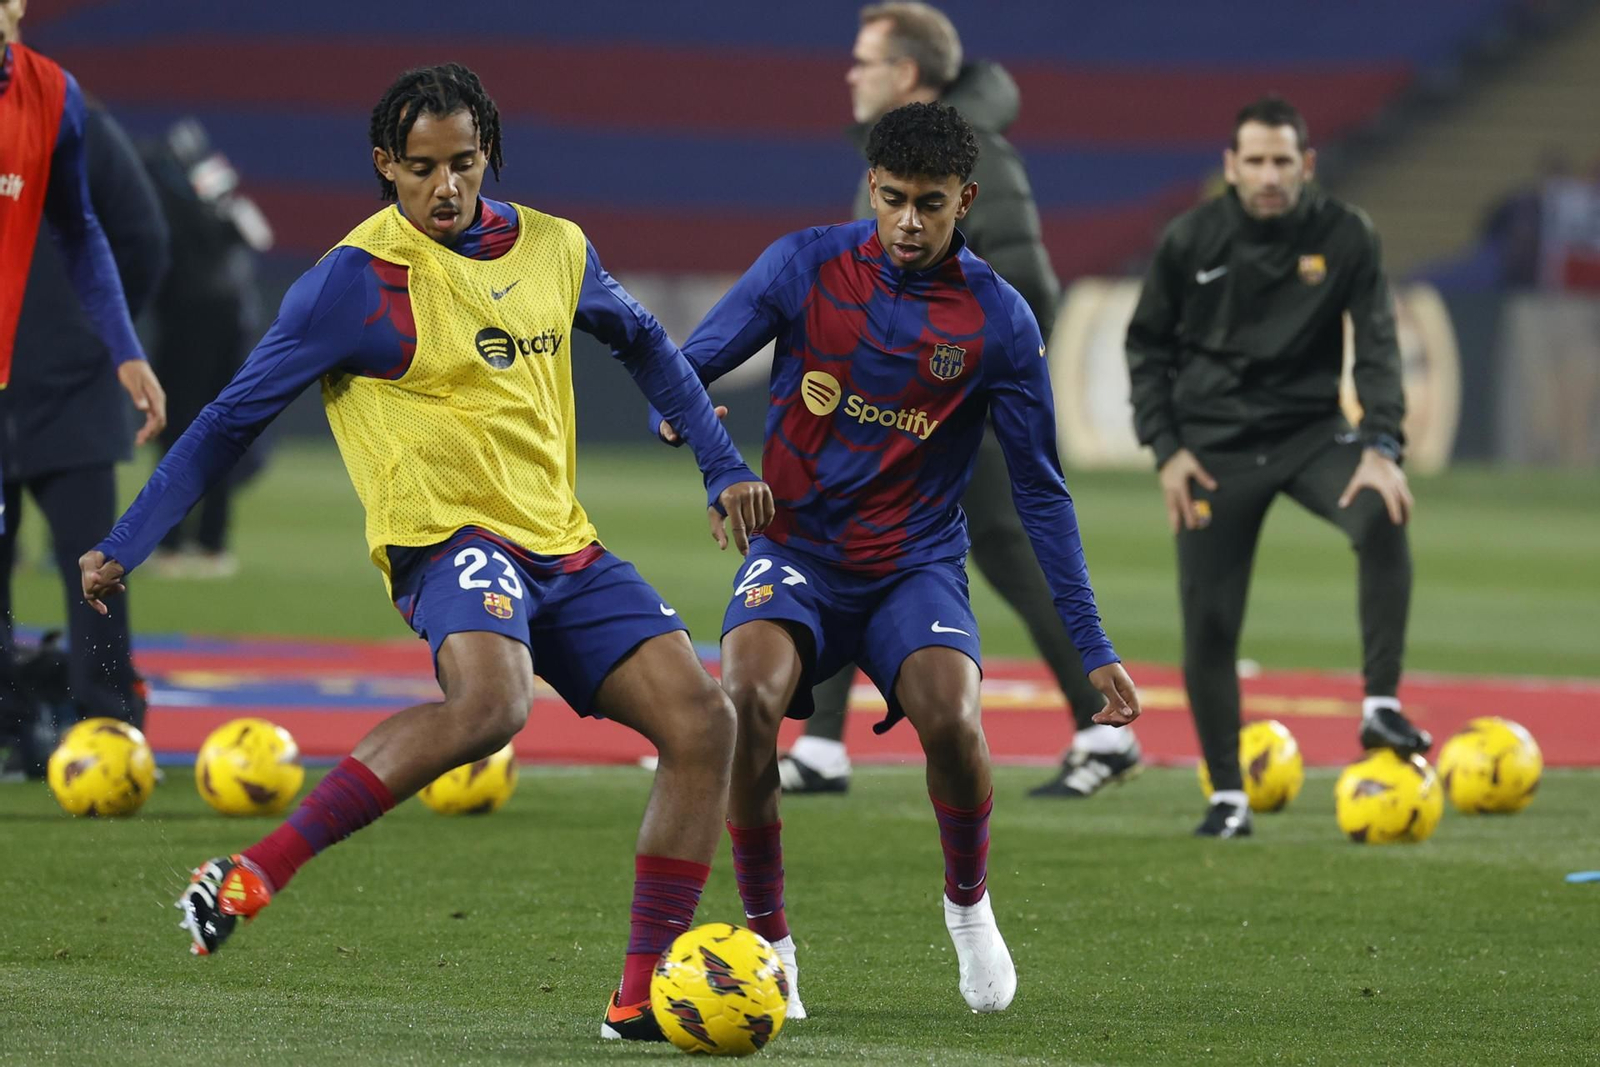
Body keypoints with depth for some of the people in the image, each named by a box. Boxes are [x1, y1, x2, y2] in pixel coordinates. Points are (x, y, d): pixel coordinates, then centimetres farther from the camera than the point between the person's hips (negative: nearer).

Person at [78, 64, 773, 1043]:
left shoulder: (554, 249, 8)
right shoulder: (358, 279, -8)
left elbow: (642, 343, 29)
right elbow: (234, 418, -3)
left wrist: (722, 465, 23)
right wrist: (124, 548, -6)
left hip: (562, 548, 7)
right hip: (448, 535, -6)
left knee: (702, 722, -9)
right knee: (491, 702, -37)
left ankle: (642, 998, -5)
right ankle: (255, 873, -33)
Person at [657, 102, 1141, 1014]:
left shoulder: (997, 319, -5)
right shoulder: (807, 265, -5)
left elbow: (1040, 491, 1)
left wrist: (1093, 647, -1)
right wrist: (681, 415, -26)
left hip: (917, 565, 0)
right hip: (797, 550, 0)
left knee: (952, 721, -28)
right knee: (749, 699, -30)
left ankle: (969, 904, 5)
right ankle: (766, 937, -9)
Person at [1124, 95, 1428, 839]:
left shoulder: (1344, 235, -7)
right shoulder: (1191, 241, -5)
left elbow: (1377, 345, -9)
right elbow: (1147, 345, 6)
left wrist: (1381, 448, -22)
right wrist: (1166, 449, -3)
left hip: (1310, 434, -1)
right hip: (1214, 449, 1)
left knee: (1382, 518, -31)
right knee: (1209, 623, -3)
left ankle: (1381, 707, -25)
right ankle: (1226, 794, 12)